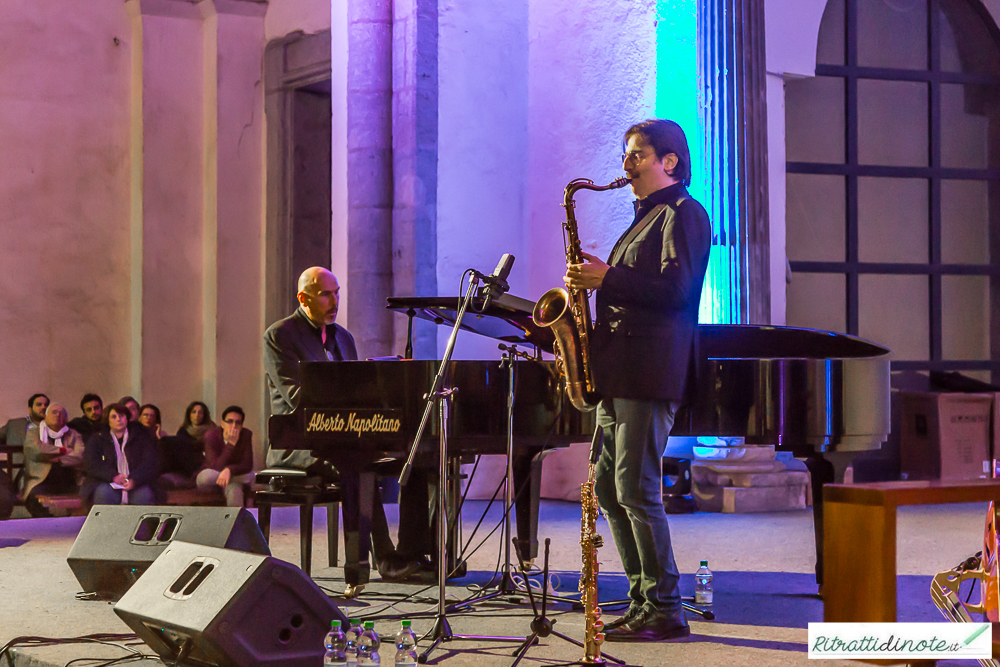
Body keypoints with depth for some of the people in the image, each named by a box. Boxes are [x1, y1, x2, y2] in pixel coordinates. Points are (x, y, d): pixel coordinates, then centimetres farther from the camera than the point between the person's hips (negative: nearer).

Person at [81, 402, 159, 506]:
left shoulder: (140, 436, 16)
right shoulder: (97, 439, 17)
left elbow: (150, 461, 2)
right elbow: (91, 464, 1)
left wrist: (134, 480, -18)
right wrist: (113, 476, -16)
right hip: (107, 484, 0)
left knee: (144, 494, -34)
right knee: (104, 493, -36)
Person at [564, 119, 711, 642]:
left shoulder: (683, 213, -6)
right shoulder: (646, 216, 23)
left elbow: (675, 289, -18)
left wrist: (607, 278, -15)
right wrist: (596, 280, 9)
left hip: (649, 373, -10)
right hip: (620, 372, 10)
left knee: (636, 491, -10)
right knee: (609, 490, 10)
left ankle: (664, 612, -4)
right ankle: (644, 600, 16)